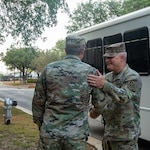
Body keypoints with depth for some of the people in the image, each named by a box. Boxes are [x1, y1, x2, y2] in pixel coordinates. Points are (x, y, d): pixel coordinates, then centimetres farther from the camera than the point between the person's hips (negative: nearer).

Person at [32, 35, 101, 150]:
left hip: (50, 131, 1)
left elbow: (38, 101, 4)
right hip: (76, 134, -1)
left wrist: (40, 123, 17)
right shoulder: (90, 72, -3)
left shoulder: (49, 69, -1)